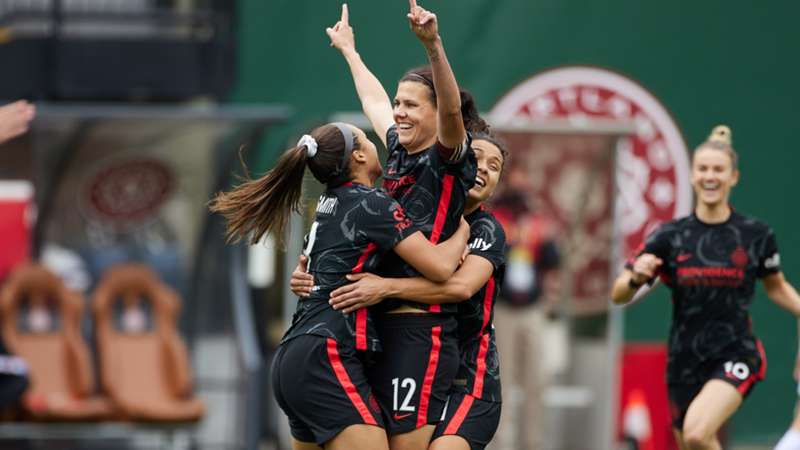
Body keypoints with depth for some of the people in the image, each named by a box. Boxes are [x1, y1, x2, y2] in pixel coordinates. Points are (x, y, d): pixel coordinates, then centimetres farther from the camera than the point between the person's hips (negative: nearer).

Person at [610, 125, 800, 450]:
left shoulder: (756, 235, -3)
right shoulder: (670, 237, -1)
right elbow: (618, 296, 1)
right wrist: (636, 277, -20)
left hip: (736, 355, -3)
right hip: (685, 359, 3)